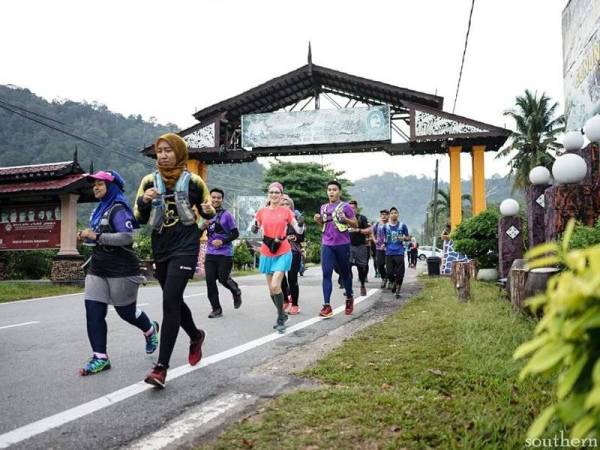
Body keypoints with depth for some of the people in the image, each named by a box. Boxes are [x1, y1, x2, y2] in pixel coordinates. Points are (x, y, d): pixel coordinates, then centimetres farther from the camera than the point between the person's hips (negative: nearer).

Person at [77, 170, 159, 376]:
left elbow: (127, 237, -26)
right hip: (98, 267, 8)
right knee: (93, 312, -2)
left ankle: (150, 330, 37)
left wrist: (96, 236, -26)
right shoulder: (100, 209, 14)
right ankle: (100, 357, 5)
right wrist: (86, 236, 5)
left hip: (121, 270, -8)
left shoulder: (118, 209, -14)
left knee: (126, 311, 7)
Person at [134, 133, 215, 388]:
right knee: (174, 300, 16)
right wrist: (144, 201, -15)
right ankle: (195, 336, 44)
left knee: (170, 301, -15)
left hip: (185, 247, -5)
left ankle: (161, 366, -11)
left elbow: (207, 213, 12)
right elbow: (139, 219, 5)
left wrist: (209, 211, -13)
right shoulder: (149, 181, 5)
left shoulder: (193, 181, -1)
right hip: (160, 248, 5)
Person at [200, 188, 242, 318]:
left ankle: (237, 292, 32)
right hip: (210, 253, 4)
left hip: (225, 253, -4)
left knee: (223, 278, -1)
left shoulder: (226, 215, -7)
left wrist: (222, 241, -19)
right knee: (210, 281, -2)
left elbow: (235, 234, -6)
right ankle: (216, 309, 9)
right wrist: (203, 226, -7)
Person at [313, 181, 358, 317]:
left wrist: (345, 219, -19)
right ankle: (327, 306, -8)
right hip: (326, 245, 4)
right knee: (326, 273, -6)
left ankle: (349, 298, 32)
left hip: (342, 244, -3)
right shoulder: (324, 207, 12)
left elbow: (355, 224, -2)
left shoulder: (345, 206, -2)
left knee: (344, 272, 10)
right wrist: (318, 220, 2)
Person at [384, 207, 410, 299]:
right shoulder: (386, 226, 7)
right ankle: (393, 283, 30)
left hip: (399, 253, -2)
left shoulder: (402, 225, 2)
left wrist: (403, 238, -11)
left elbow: (408, 238, 9)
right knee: (389, 273, -1)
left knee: (399, 273, -3)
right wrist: (383, 243, 3)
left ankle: (398, 291, 10)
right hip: (389, 253, 2)